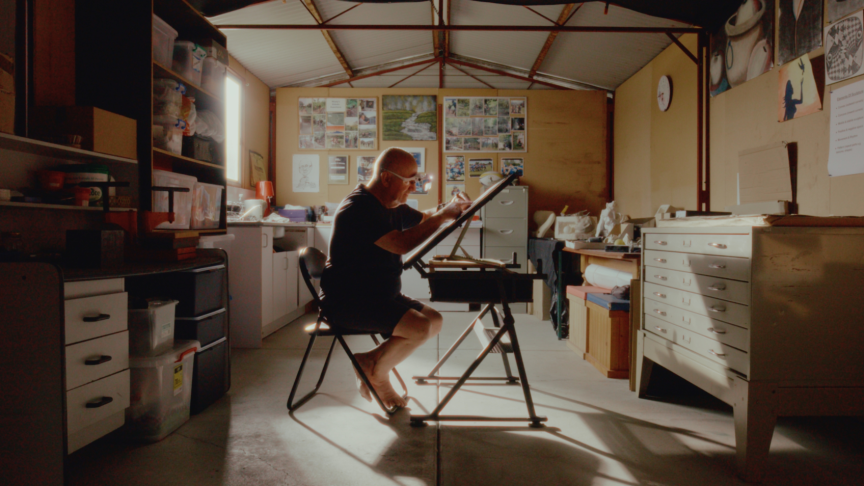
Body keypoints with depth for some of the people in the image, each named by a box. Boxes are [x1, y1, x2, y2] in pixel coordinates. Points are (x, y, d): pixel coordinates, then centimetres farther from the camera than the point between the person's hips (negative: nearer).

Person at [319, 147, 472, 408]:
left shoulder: (392, 206, 12)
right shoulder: (359, 208, -20)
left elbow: (422, 218, 26)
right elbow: (401, 244, -31)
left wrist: (450, 210, 3)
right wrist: (443, 215, -22)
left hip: (380, 296, 10)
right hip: (347, 302, -10)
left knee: (435, 320, 6)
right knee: (419, 327, -24)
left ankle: (370, 359, 9)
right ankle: (377, 375, 1)